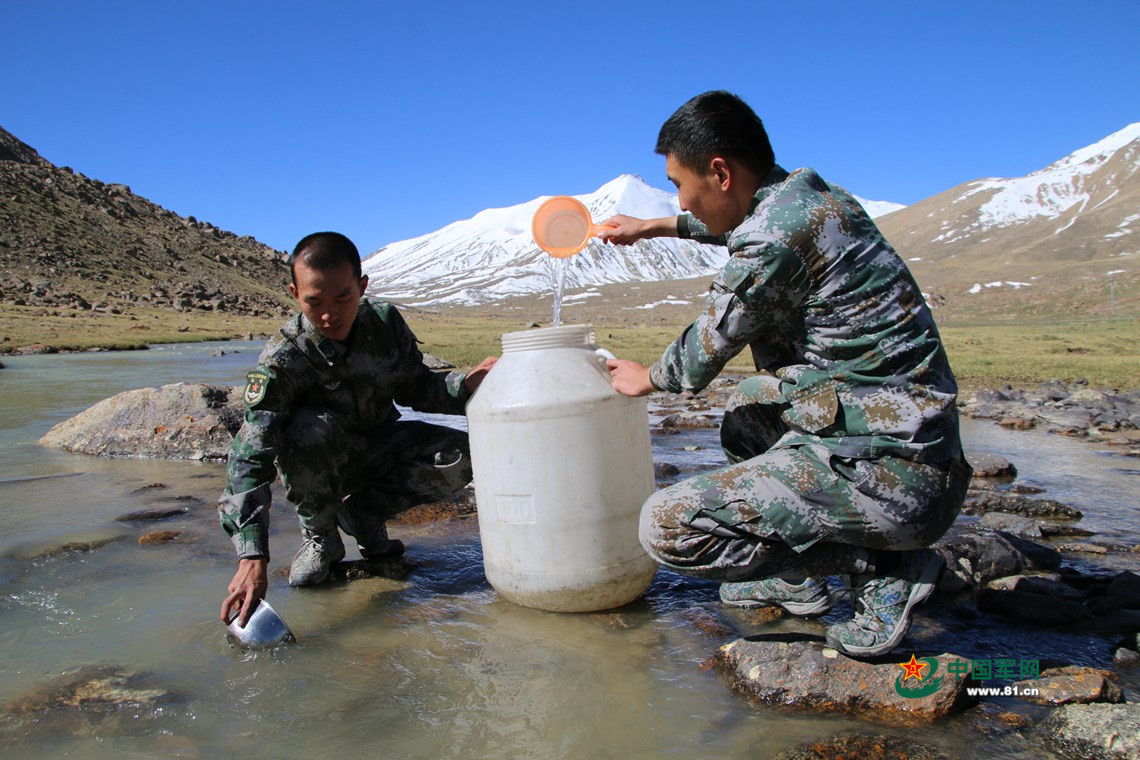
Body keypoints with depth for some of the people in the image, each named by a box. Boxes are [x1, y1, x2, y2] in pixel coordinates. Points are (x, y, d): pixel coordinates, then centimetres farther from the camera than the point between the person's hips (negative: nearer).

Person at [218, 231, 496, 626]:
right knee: (310, 428, -37)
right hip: (319, 461, -3)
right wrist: (252, 557, -45)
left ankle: (361, 512, 2)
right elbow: (250, 456, -35)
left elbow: (414, 387, -1)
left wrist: (464, 385, -23)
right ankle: (320, 537, -9)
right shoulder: (283, 359, -27)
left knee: (460, 455, -19)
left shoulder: (385, 322, -15)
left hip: (378, 446, 3)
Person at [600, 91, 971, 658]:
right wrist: (655, 227, 42)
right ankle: (799, 583, 27)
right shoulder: (808, 192, 7)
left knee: (667, 526, -14)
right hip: (920, 450, 10)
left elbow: (702, 356, -3)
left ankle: (881, 567, -2)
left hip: (891, 478, -10)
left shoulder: (772, 245, -20)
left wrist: (645, 379, 18)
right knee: (751, 403, 32)